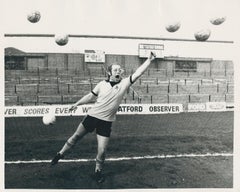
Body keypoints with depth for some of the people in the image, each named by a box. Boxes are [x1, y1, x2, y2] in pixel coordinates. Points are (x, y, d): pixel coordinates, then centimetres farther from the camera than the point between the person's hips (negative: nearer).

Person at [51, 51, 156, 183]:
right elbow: (90, 96, 9)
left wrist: (149, 60, -22)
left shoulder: (124, 83, -6)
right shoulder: (102, 84, -3)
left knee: (102, 150, -1)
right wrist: (77, 104, 12)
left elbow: (138, 73, -16)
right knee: (76, 136, 15)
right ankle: (60, 154, 41)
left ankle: (98, 171, 28)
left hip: (106, 122, -1)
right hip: (92, 116, 1)